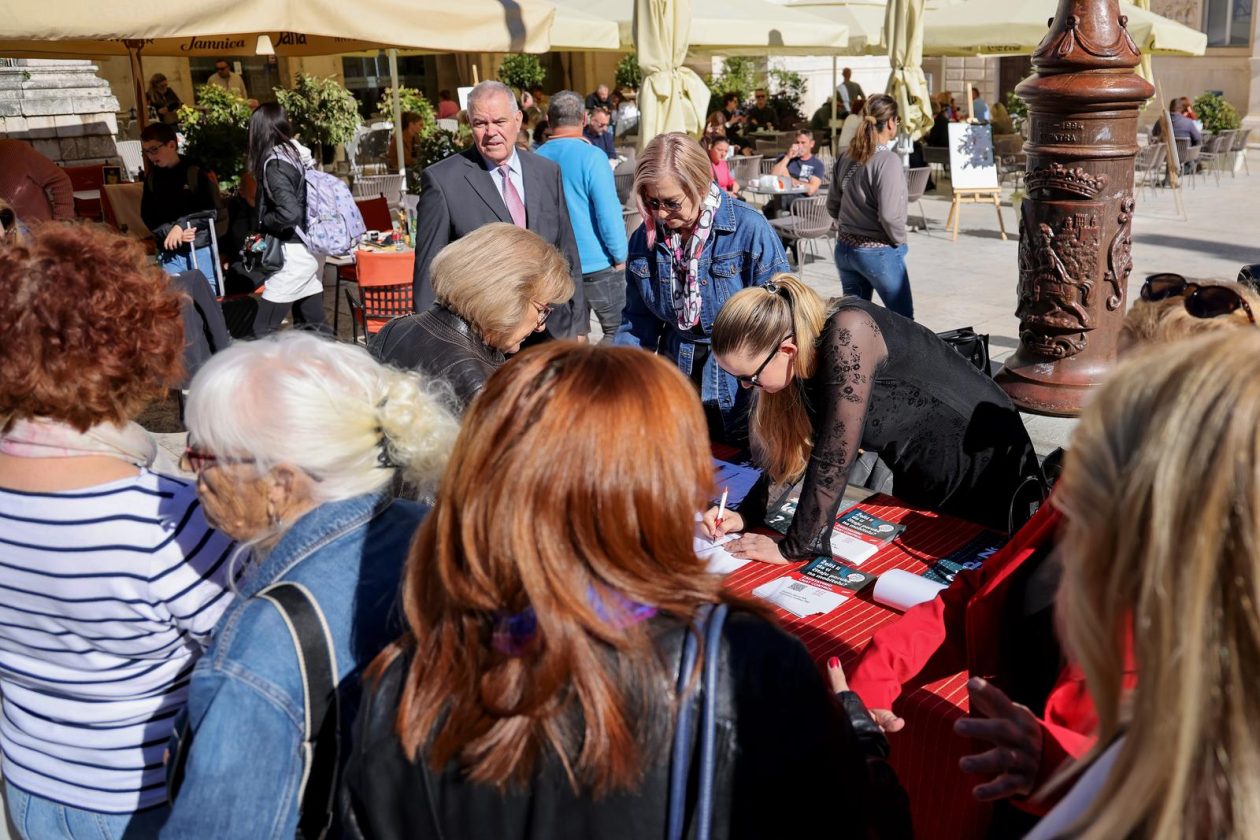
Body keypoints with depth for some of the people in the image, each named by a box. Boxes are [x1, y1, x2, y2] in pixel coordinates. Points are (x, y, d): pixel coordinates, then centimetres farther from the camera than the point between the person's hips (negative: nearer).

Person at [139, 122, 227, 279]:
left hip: (200, 250, -3)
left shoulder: (195, 172, -4)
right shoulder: (151, 178, 8)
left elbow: (214, 210, -6)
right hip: (169, 255, 3)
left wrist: (181, 225, -15)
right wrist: (169, 231, -11)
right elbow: (148, 216, 8)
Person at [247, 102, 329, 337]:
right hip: (310, 249, 9)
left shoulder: (274, 163, -15)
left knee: (262, 331, -2)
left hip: (294, 254, -9)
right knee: (315, 327, 14)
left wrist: (263, 223, -7)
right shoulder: (297, 153, 8)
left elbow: (289, 213, -25)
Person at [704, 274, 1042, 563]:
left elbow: (834, 457, -34)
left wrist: (794, 547, -27)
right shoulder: (803, 358, -9)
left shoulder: (847, 334, -33)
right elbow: (793, 450, 1)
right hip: (917, 481, 7)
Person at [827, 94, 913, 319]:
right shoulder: (888, 160, -18)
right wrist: (899, 240, -5)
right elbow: (889, 215, -22)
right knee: (903, 319, 7)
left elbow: (833, 205, 10)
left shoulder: (846, 157, 2)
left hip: (845, 248, 7)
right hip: (879, 252, -7)